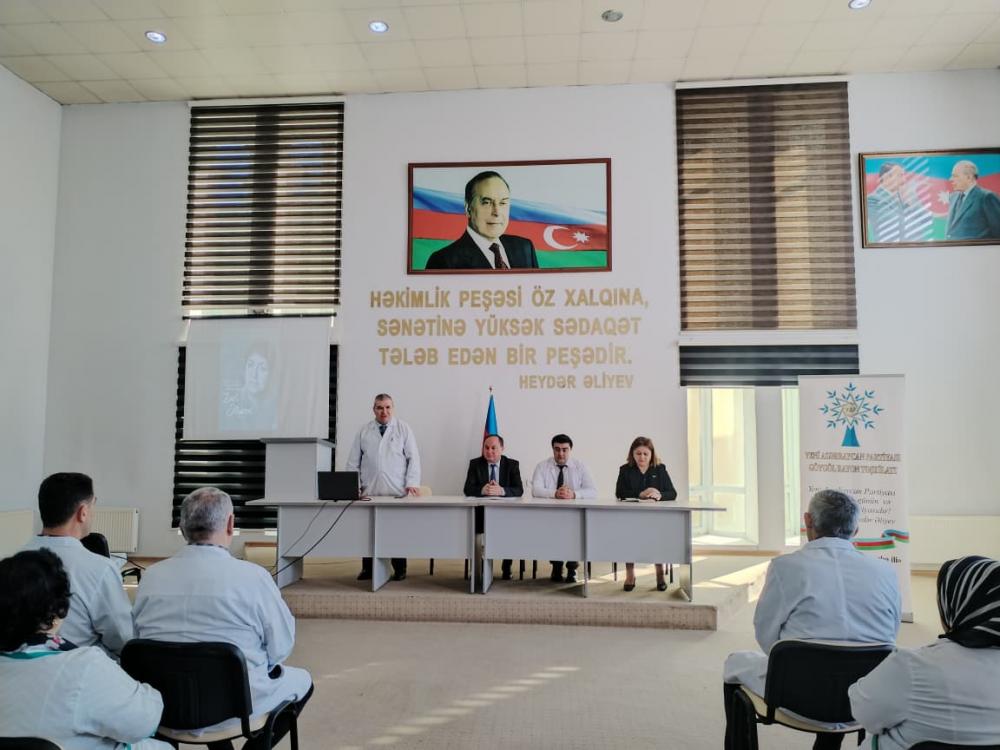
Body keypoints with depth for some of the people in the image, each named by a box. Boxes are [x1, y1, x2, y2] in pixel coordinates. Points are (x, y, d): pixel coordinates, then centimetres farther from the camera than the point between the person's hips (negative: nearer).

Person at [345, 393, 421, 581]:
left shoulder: (403, 429, 5)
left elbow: (413, 458, 2)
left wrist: (412, 483, -8)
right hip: (370, 492, 1)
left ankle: (399, 569, 14)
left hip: (398, 492, -1)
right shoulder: (364, 432, 9)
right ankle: (367, 569, 15)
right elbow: (353, 462, 9)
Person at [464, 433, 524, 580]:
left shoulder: (512, 465, 4)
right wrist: (482, 490, -28)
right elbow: (468, 489, -6)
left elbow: (519, 490, -7)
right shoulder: (475, 464, 5)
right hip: (481, 510, 0)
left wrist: (501, 491, -27)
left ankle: (506, 569, -7)